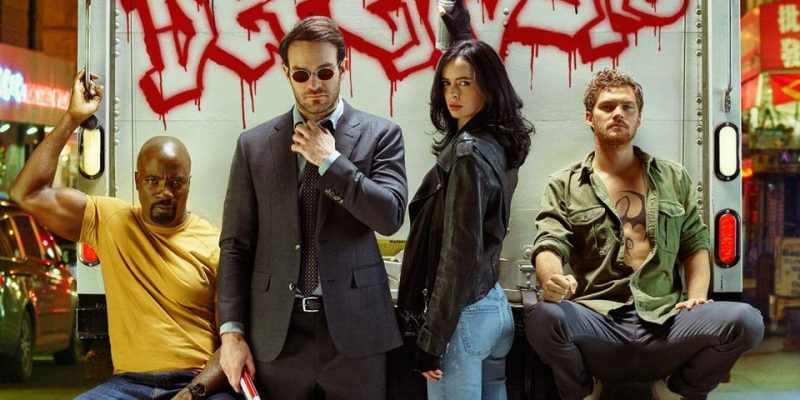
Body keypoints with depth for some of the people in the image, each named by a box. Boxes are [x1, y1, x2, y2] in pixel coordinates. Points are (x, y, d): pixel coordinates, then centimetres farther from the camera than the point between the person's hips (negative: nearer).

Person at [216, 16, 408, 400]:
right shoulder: (254, 144, 5)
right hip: (276, 331, 1)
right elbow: (235, 244, 4)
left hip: (354, 326, -1)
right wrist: (232, 330, -2)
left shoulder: (379, 134, 2)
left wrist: (329, 160, -10)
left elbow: (390, 217, -10)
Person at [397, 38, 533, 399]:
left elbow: (459, 253, -21)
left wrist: (431, 339, -17)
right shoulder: (499, 143, 7)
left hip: (464, 312, -9)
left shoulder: (468, 152, -18)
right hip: (494, 303, 9)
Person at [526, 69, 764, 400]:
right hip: (596, 321, -2)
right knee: (543, 319, -36)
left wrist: (697, 297, 1)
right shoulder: (563, 185, 12)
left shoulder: (674, 178, 21)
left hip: (665, 323, 2)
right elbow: (549, 245, -1)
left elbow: (695, 243, 20)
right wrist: (552, 279, -25)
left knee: (746, 321, -26)